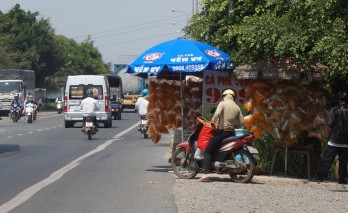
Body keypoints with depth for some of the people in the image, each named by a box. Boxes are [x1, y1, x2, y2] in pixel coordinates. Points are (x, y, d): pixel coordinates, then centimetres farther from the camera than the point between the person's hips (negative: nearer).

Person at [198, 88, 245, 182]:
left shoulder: (223, 103, -3)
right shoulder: (237, 107, 11)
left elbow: (217, 114, -21)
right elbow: (241, 123, 6)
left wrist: (213, 122, -6)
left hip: (222, 131, -6)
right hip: (232, 133, 6)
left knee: (208, 151, -8)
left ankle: (206, 174, -26)